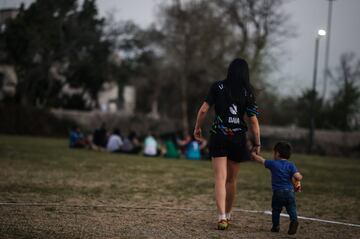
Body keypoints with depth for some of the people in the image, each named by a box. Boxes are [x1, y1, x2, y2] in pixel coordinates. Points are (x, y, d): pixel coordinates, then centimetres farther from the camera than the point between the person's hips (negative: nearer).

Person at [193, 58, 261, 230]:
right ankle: (227, 215, 30)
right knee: (231, 180, 16)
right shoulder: (247, 92, -3)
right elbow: (253, 121, -5)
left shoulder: (217, 87, -3)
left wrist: (197, 128, 9)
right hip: (238, 139, 1)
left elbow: (203, 110, -6)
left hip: (218, 138, -1)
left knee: (220, 179, -4)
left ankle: (222, 217, -19)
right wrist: (257, 144, 2)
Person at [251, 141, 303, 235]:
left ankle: (276, 226, 14)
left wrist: (253, 154, 32)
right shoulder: (291, 165, 4)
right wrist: (297, 182, 14)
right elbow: (298, 177, -9)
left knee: (276, 210, 14)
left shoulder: (273, 164, 2)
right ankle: (294, 220, -25)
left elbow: (260, 159, 14)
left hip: (278, 192, -1)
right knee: (292, 209, 1)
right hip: (290, 192, 1)